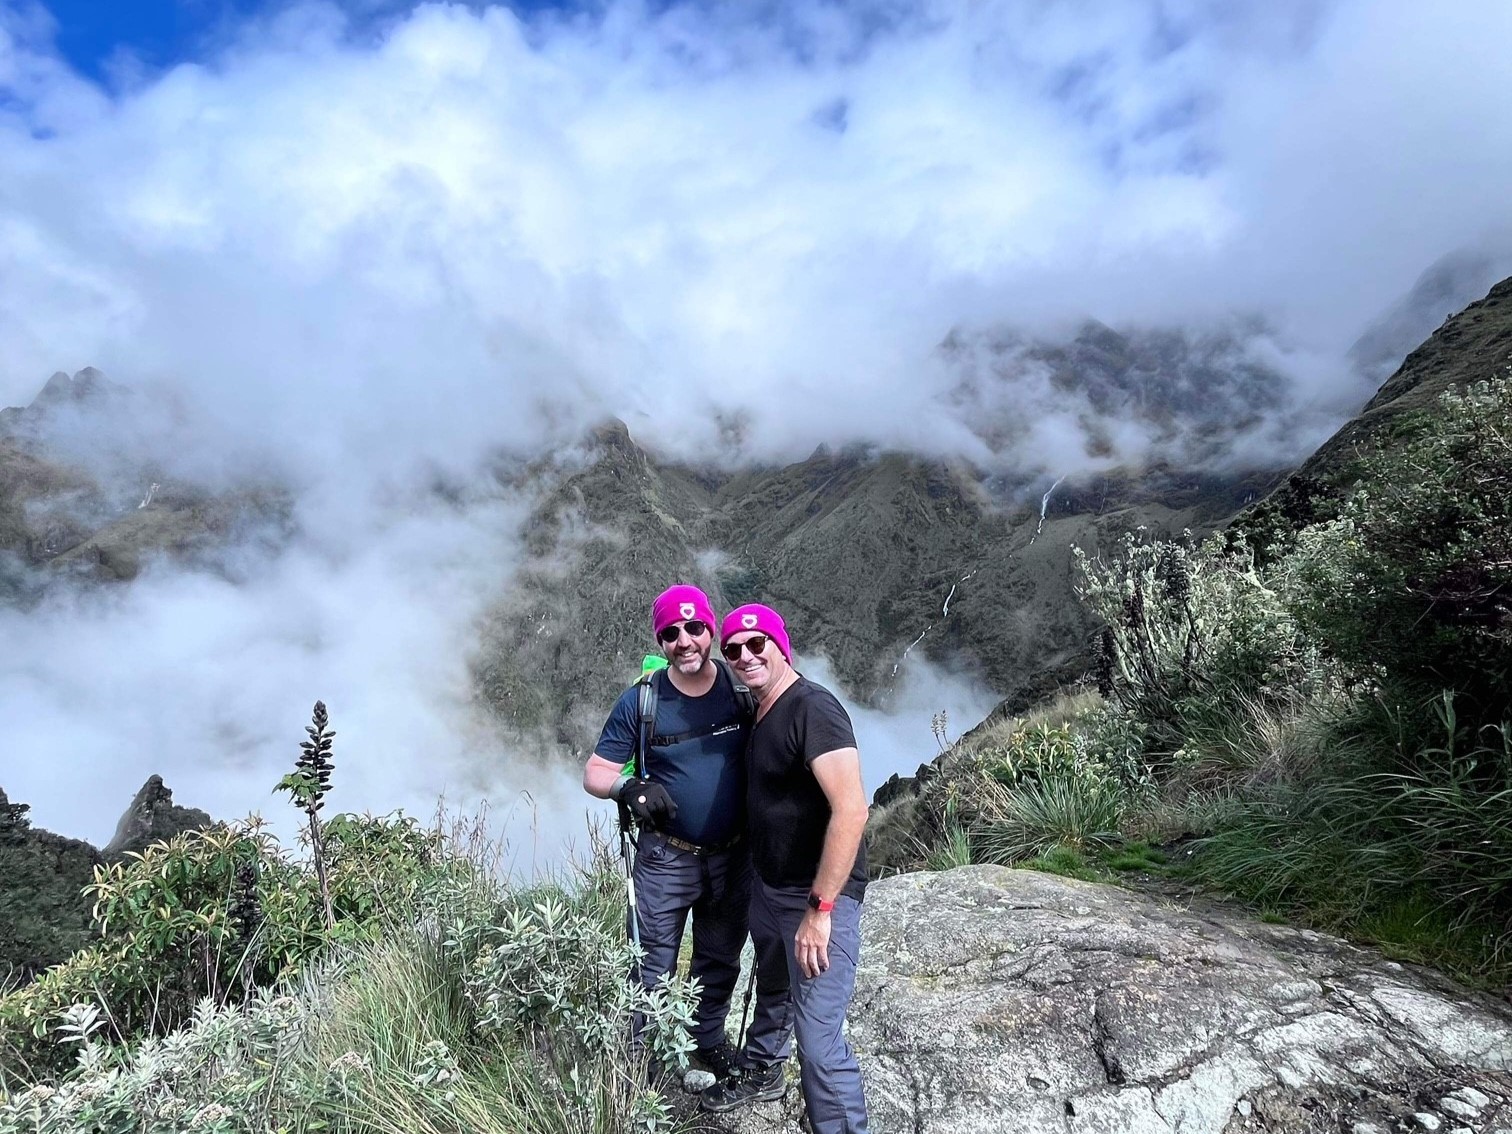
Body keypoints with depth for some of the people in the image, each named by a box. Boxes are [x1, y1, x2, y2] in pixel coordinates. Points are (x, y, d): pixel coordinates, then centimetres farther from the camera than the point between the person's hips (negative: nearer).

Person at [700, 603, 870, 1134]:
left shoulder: (812, 708, -22)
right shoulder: (758, 711, 6)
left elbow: (851, 809, -29)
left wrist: (820, 909, -28)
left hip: (819, 897, -9)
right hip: (767, 887, 9)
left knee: (818, 1043, -8)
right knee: (770, 987, 29)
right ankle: (763, 1072, 54)